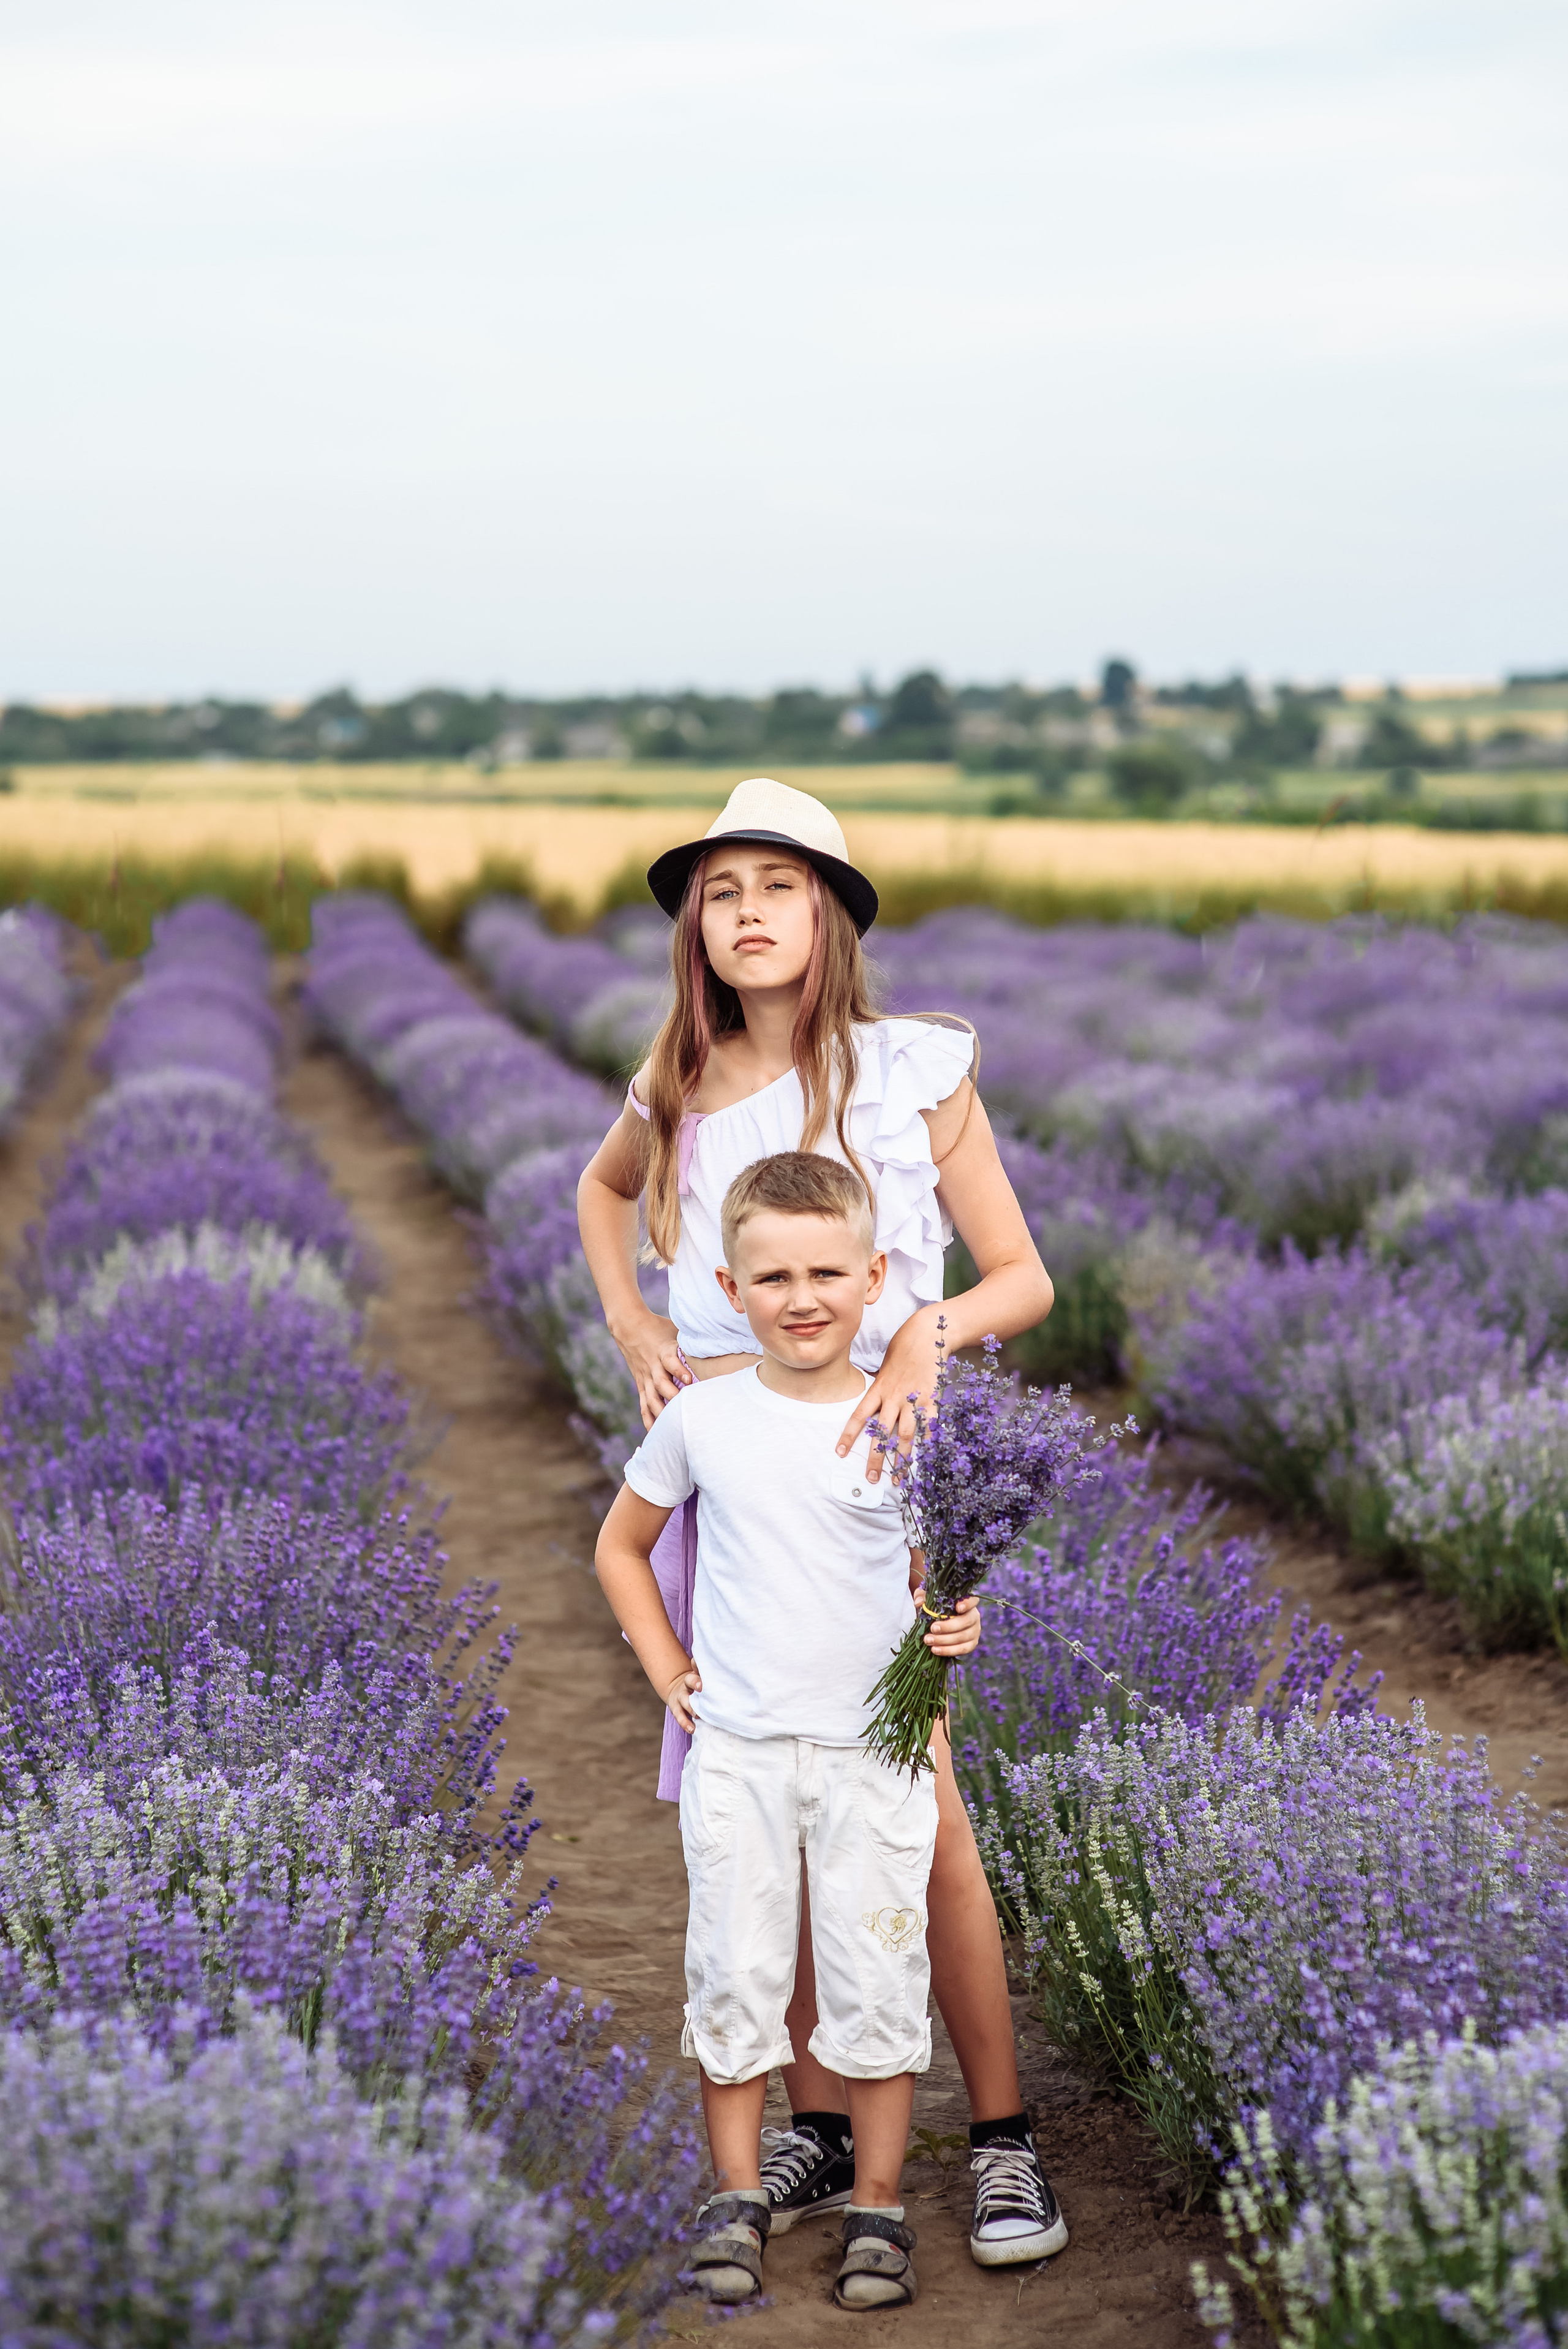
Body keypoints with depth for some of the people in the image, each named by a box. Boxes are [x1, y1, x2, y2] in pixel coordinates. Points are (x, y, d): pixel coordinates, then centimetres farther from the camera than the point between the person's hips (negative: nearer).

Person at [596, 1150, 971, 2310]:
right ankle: (738, 2201, 17)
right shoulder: (703, 1419, -1)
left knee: (878, 1983, 3)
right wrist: (667, 1668, 6)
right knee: (737, 1973, 5)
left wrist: (957, 1623, -12)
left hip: (872, 1751, -1)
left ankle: (878, 2207, 15)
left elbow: (934, 1570, 10)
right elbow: (622, 1545, 14)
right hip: (737, 1749, 1)